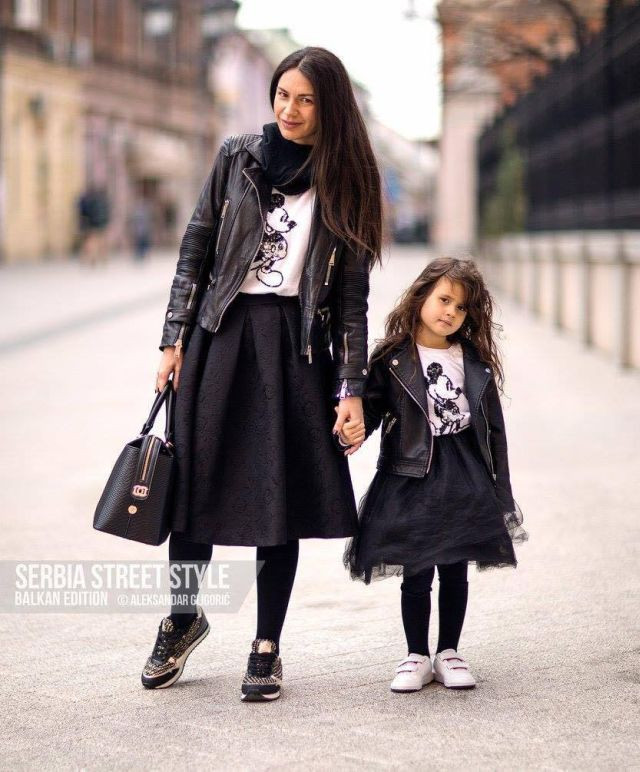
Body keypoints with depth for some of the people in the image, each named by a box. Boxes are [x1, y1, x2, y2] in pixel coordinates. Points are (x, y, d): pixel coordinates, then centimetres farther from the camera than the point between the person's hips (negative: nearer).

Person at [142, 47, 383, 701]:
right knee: (195, 476, 5)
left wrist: (353, 387, -2)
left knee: (281, 495, 0)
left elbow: (351, 294, 3)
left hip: (296, 346, -1)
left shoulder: (343, 180, 4)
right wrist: (173, 339, 1)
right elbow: (195, 248, 7)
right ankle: (183, 614, 28)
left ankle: (267, 649, 11)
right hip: (223, 331, 1)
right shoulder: (238, 157, 5)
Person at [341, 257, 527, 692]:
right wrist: (357, 430, -28)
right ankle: (417, 657, 17)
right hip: (412, 477, -2)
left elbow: (493, 427, 7)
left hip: (466, 481, 2)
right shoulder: (393, 359, -4)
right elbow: (372, 404, -5)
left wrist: (501, 489, 7)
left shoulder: (476, 362, 4)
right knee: (416, 575, 4)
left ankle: (449, 653, 23)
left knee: (456, 572, 10)